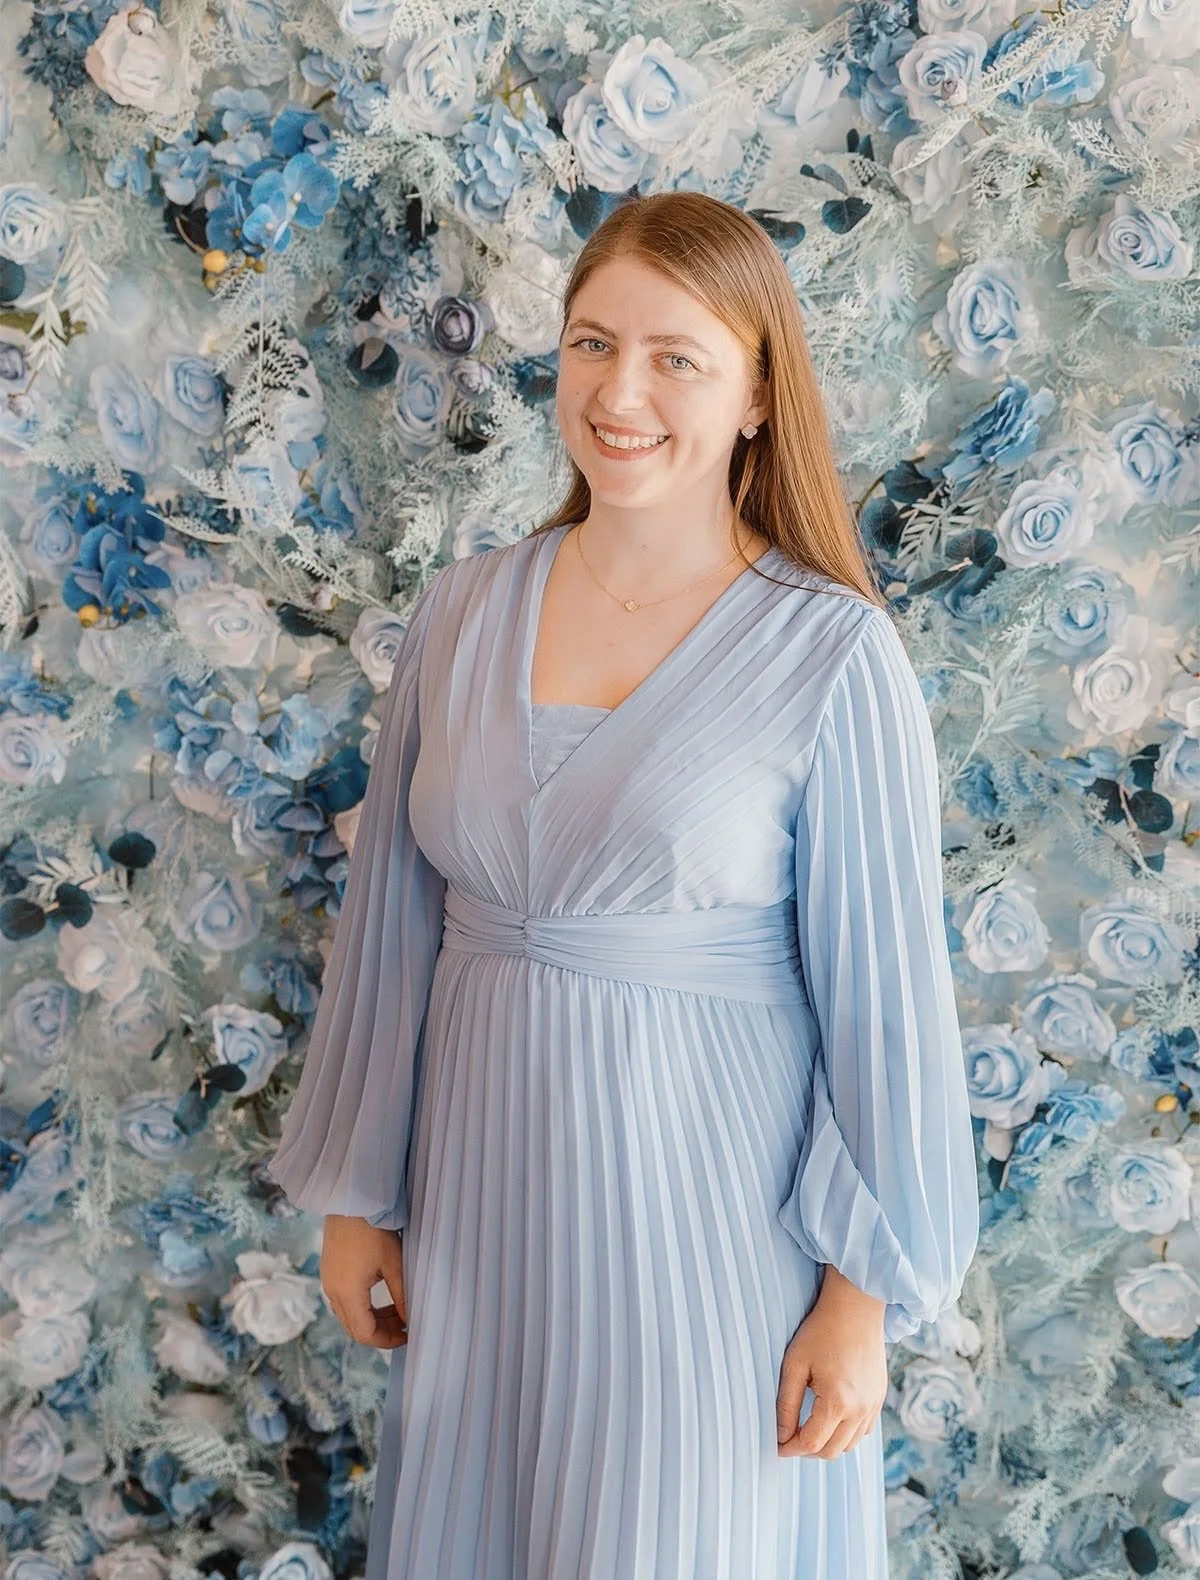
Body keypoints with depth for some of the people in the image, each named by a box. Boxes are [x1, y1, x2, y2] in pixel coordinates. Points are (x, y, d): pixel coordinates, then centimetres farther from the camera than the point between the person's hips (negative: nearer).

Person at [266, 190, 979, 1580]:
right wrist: (354, 1192, 8)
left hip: (708, 1198, -4)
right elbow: (390, 922, 5)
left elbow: (883, 988, -10)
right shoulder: (462, 614, -1)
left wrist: (865, 1292, -8)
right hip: (484, 1190, 4)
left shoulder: (831, 654, -13)